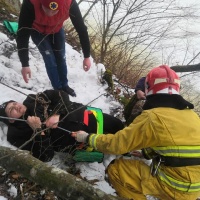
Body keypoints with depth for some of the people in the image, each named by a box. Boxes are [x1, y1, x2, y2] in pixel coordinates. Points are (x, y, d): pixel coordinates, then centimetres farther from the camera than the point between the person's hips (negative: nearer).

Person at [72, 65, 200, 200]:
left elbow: (116, 143, -9)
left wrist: (88, 138, 6)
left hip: (172, 186, -7)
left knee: (116, 169, 2)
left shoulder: (153, 117, -16)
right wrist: (145, 152, 24)